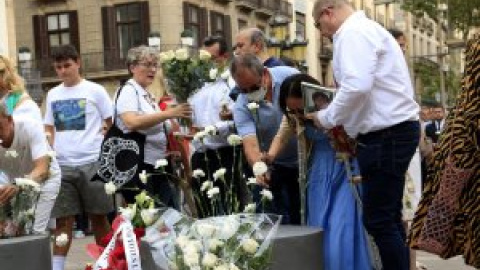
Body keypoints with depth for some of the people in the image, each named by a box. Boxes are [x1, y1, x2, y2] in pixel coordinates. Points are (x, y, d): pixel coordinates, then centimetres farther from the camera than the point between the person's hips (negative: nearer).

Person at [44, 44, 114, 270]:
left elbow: (113, 125, 3)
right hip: (62, 165, 3)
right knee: (63, 220, 3)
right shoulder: (52, 94, 12)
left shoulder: (95, 90, 0)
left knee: (98, 217, 5)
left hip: (92, 163, -3)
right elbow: (49, 129, 18)